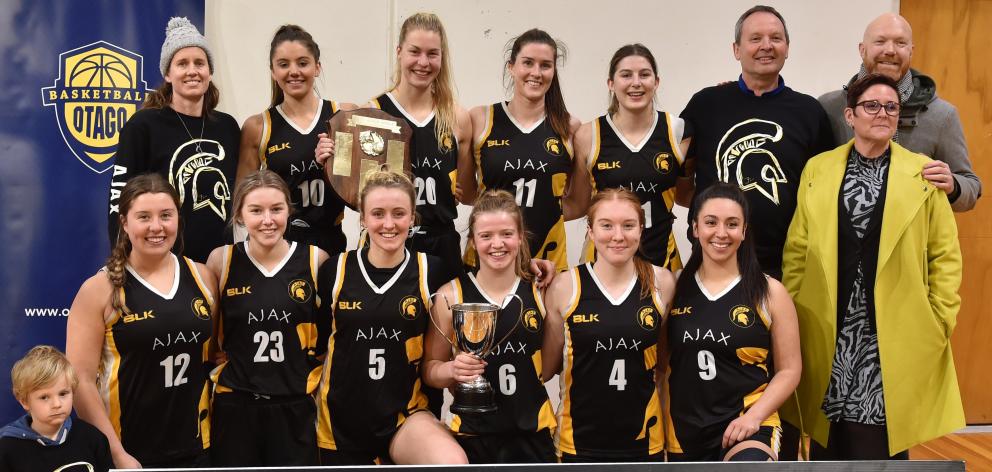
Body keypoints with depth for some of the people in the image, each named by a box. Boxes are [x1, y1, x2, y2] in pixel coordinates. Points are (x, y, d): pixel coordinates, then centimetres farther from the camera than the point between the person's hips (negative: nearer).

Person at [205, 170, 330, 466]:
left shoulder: (316, 260, -3)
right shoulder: (221, 261, -2)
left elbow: (334, 328, 8)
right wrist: (218, 367, 3)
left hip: (295, 408, 0)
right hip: (234, 406, 0)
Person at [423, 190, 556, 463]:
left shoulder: (540, 293, 0)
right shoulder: (451, 295, -5)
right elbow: (430, 369, 1)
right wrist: (453, 370, -17)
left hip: (531, 435, 1)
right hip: (471, 436, -1)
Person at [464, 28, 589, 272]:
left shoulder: (570, 128, 4)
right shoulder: (480, 120, 2)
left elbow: (580, 202, 11)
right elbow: (465, 192, 6)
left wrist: (538, 214, 4)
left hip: (548, 259, 1)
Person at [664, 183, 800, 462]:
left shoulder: (770, 292, 0)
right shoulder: (675, 287, 4)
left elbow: (789, 370, 2)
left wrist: (753, 417, -12)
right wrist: (659, 431, 3)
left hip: (747, 425, -3)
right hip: (683, 429, 3)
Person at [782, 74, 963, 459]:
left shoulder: (923, 172, 2)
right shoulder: (818, 169, 6)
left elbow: (945, 253, 4)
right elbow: (797, 249, 7)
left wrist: (942, 319, -2)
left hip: (895, 330, -1)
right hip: (828, 329, 1)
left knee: (883, 437, 2)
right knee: (829, 434, 7)